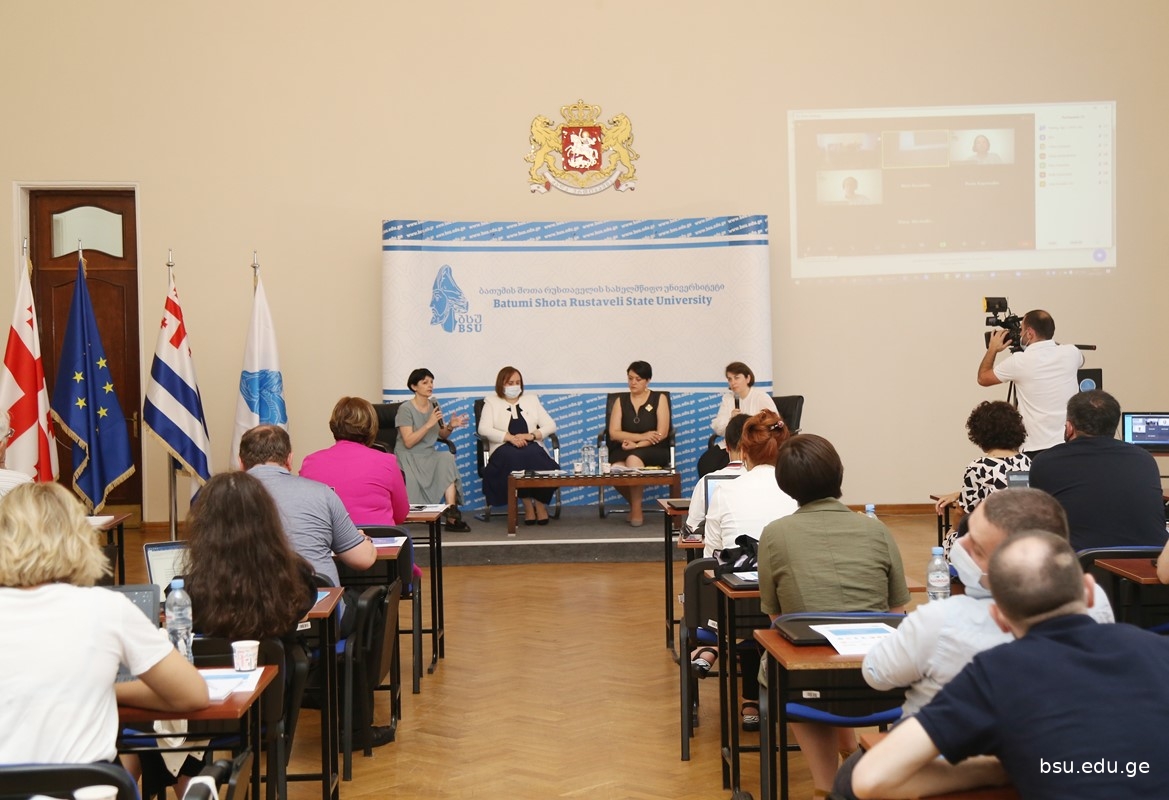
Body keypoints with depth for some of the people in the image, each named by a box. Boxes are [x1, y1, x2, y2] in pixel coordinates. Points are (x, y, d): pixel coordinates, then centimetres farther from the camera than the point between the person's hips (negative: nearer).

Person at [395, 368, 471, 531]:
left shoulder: (434, 405, 10)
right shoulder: (406, 409, -9)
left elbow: (442, 435, 17)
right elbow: (408, 442, -17)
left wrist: (450, 426, -6)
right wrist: (429, 424, -23)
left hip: (428, 455, 6)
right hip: (409, 457, -6)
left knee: (447, 458, -28)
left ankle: (451, 511, -32)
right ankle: (451, 514, -26)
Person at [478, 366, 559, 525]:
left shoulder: (531, 399, 21)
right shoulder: (491, 402, 14)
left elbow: (550, 426, 12)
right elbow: (483, 429, -2)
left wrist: (531, 435, -7)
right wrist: (510, 437, -15)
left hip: (531, 447, 1)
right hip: (504, 448, -1)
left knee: (532, 456, -36)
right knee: (513, 458, -38)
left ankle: (540, 503, -24)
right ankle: (528, 504, -28)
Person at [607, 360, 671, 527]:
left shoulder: (659, 399, 5)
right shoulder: (621, 400, 12)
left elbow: (662, 434, -5)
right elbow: (614, 433, 0)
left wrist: (636, 444, -16)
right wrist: (642, 436, -13)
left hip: (653, 451, -2)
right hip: (625, 450, 2)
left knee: (633, 459, -36)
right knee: (616, 469, -32)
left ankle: (636, 510, -19)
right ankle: (634, 503, -1)